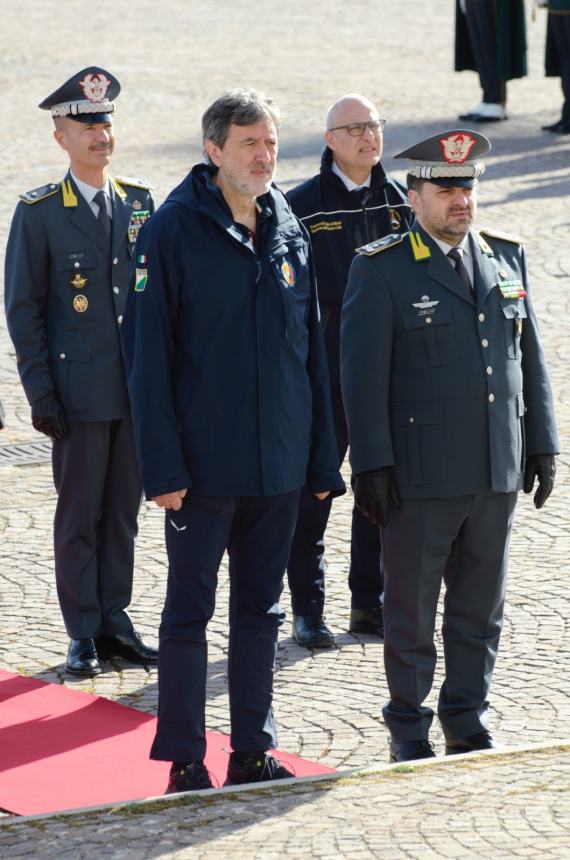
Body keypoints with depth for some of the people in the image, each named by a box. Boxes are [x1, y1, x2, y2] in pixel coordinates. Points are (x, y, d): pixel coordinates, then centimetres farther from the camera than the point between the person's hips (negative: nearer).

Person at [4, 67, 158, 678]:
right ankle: (83, 633, 9)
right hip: (80, 391, -4)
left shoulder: (139, 202, 8)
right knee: (79, 515, 2)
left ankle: (114, 621, 19)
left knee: (123, 511, 10)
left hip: (138, 388, 4)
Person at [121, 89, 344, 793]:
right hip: (205, 463, -5)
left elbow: (310, 351, 12)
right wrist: (163, 466, -15)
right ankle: (185, 763, 10)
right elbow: (148, 356, -11)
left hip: (279, 466, 5)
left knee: (260, 608, 12)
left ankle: (252, 750, 21)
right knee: (189, 611, 3)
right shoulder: (172, 232, -10)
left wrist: (322, 457, 9)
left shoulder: (289, 232, 7)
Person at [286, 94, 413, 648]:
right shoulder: (300, 207, -7)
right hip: (322, 376, -4)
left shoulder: (400, 203, 7)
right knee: (312, 494, 2)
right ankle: (307, 609, 12)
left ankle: (369, 603, 22)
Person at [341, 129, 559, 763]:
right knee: (411, 613, 4)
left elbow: (530, 358, 14)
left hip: (496, 473, 5)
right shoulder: (381, 269, -6)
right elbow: (363, 374, -8)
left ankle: (468, 723, 23)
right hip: (420, 474, -5)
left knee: (481, 610, 12)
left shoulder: (506, 258, 10)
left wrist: (541, 443, 11)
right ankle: (409, 732, 16)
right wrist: (371, 466, -11)